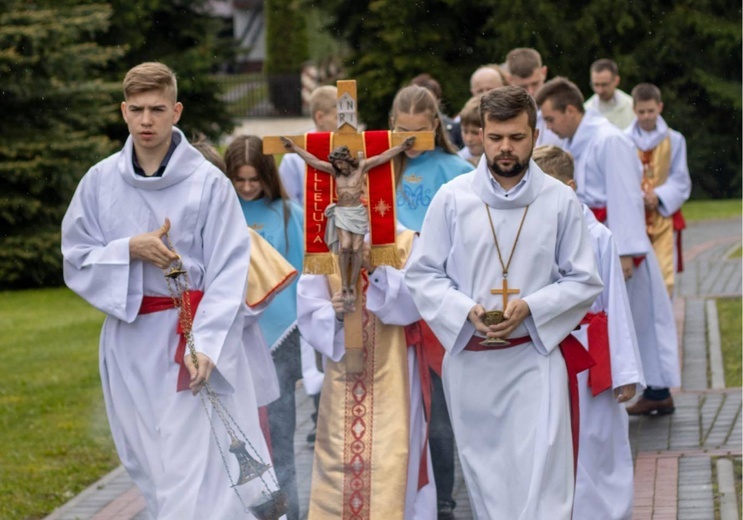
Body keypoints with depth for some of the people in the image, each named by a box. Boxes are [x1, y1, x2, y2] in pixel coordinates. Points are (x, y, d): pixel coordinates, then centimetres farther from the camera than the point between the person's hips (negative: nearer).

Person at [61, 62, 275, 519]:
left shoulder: (208, 182, -8)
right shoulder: (100, 181, 1)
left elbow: (229, 274, -9)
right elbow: (77, 261, 5)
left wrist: (206, 345, -20)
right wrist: (131, 250, -13)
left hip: (192, 333, -4)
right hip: (130, 339, 4)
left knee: (194, 468, -9)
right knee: (150, 465, 12)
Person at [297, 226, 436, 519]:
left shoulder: (406, 243, 0)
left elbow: (416, 302, -12)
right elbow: (309, 316, 1)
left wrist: (379, 269, -25)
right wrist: (334, 314, -20)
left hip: (393, 377, -2)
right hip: (343, 379, 2)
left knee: (391, 459, -7)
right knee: (338, 462, 0)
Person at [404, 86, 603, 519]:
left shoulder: (561, 201, -2)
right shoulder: (452, 198, -1)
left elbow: (585, 281, 1)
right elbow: (423, 275, 2)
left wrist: (529, 308, -15)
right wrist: (466, 311, -15)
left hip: (535, 357, -2)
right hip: (469, 358, 2)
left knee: (542, 479, -11)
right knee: (483, 474, 12)